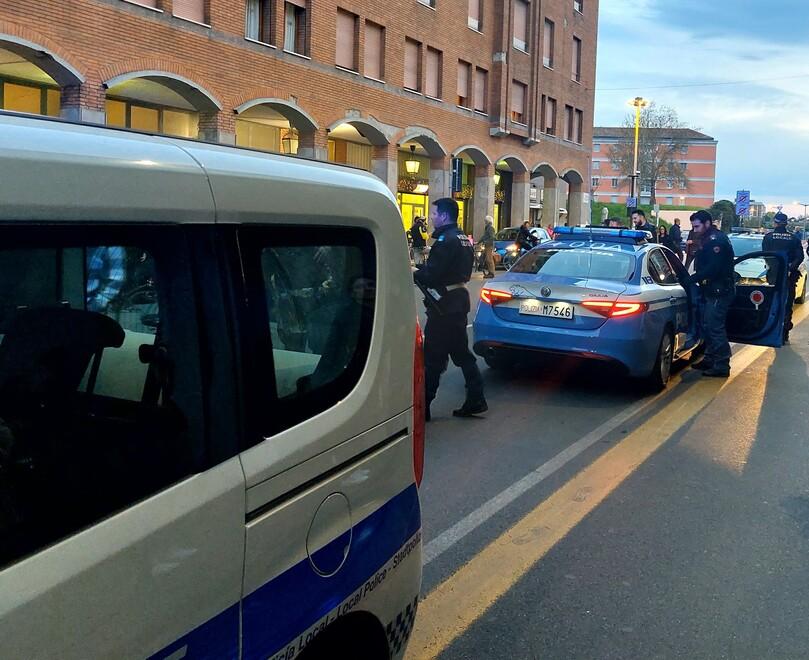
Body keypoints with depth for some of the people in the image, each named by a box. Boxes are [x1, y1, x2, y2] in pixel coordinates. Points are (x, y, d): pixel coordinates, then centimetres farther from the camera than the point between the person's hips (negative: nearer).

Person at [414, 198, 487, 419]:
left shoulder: (445, 240, -17)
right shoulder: (464, 239, 14)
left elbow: (431, 274, -22)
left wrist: (413, 274, -3)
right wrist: (423, 269, 10)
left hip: (443, 304, -10)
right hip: (459, 299, 10)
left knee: (433, 357, -4)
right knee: (461, 353, 15)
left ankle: (422, 406, 2)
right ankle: (476, 400, 16)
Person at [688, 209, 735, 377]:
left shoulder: (716, 240, -16)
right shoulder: (708, 239, 16)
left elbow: (712, 268, -24)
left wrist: (692, 279, -19)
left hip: (720, 291, -11)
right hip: (713, 290, 11)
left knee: (715, 327, -8)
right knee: (707, 325, 17)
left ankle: (722, 366, -3)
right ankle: (710, 360, 27)